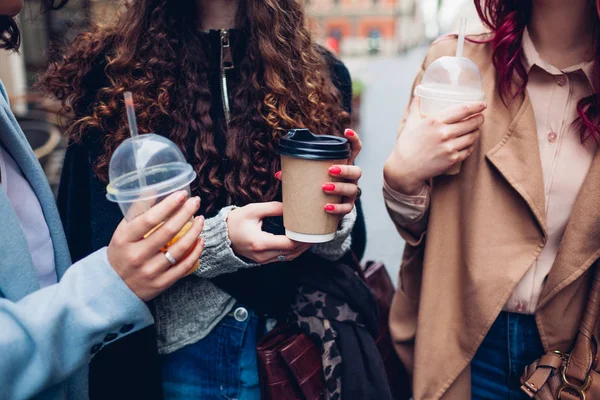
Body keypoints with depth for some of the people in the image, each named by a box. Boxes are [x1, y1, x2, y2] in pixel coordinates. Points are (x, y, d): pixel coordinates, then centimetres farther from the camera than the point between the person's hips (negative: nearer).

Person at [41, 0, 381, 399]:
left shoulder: (319, 73, -2)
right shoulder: (114, 74, -7)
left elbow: (347, 244, 2)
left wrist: (335, 214, -20)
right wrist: (219, 239, -24)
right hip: (179, 352, -1)